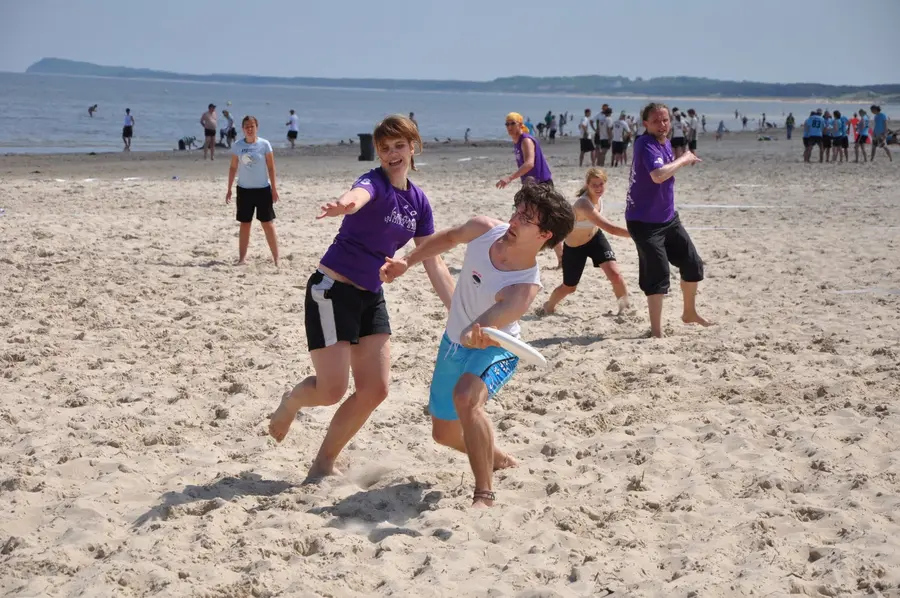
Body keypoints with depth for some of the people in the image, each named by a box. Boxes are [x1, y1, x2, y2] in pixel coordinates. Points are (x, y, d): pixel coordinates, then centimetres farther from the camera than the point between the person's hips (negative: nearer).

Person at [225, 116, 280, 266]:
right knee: (245, 225, 8)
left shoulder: (264, 144, -7)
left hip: (263, 189, -2)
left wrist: (274, 188, -5)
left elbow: (271, 167, -3)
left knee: (268, 224, -1)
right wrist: (229, 189, 5)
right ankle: (242, 258, 13)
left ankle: (276, 259, 3)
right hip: (244, 189, 2)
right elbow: (233, 168, 7)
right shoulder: (238, 146, 0)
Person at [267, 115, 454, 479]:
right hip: (332, 288, -7)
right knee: (332, 390, -10)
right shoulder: (375, 182, -15)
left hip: (371, 296, 7)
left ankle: (324, 463, 15)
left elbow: (434, 264, 11)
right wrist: (344, 204, -67)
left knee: (375, 390, 1)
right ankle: (291, 403, 25)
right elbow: (359, 194, -42)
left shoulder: (419, 202, 7)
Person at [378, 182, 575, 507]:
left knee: (466, 396, -41)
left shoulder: (525, 288, -34)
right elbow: (448, 238, 5)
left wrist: (477, 337, -68)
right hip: (453, 345, 7)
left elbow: (480, 330, -46)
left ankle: (485, 494, -31)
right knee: (444, 432, 20)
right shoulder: (485, 229, -19)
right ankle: (497, 459, 51)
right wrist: (407, 262, 1)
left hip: (493, 350, -7)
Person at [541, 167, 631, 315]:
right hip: (574, 247, -5)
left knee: (615, 274, -15)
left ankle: (625, 307, 10)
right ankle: (548, 307, 45)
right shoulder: (584, 204, -41)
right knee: (569, 287, 13)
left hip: (595, 238, 5)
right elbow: (611, 228, -48)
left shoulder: (597, 197, -15)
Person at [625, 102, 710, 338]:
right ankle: (657, 332, -4)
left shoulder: (665, 143, 8)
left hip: (668, 218, 9)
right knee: (658, 274, -11)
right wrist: (683, 160, -26)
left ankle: (689, 312, 37)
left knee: (693, 264, 15)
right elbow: (658, 175, -38)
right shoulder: (646, 145, -20)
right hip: (644, 221, -9)